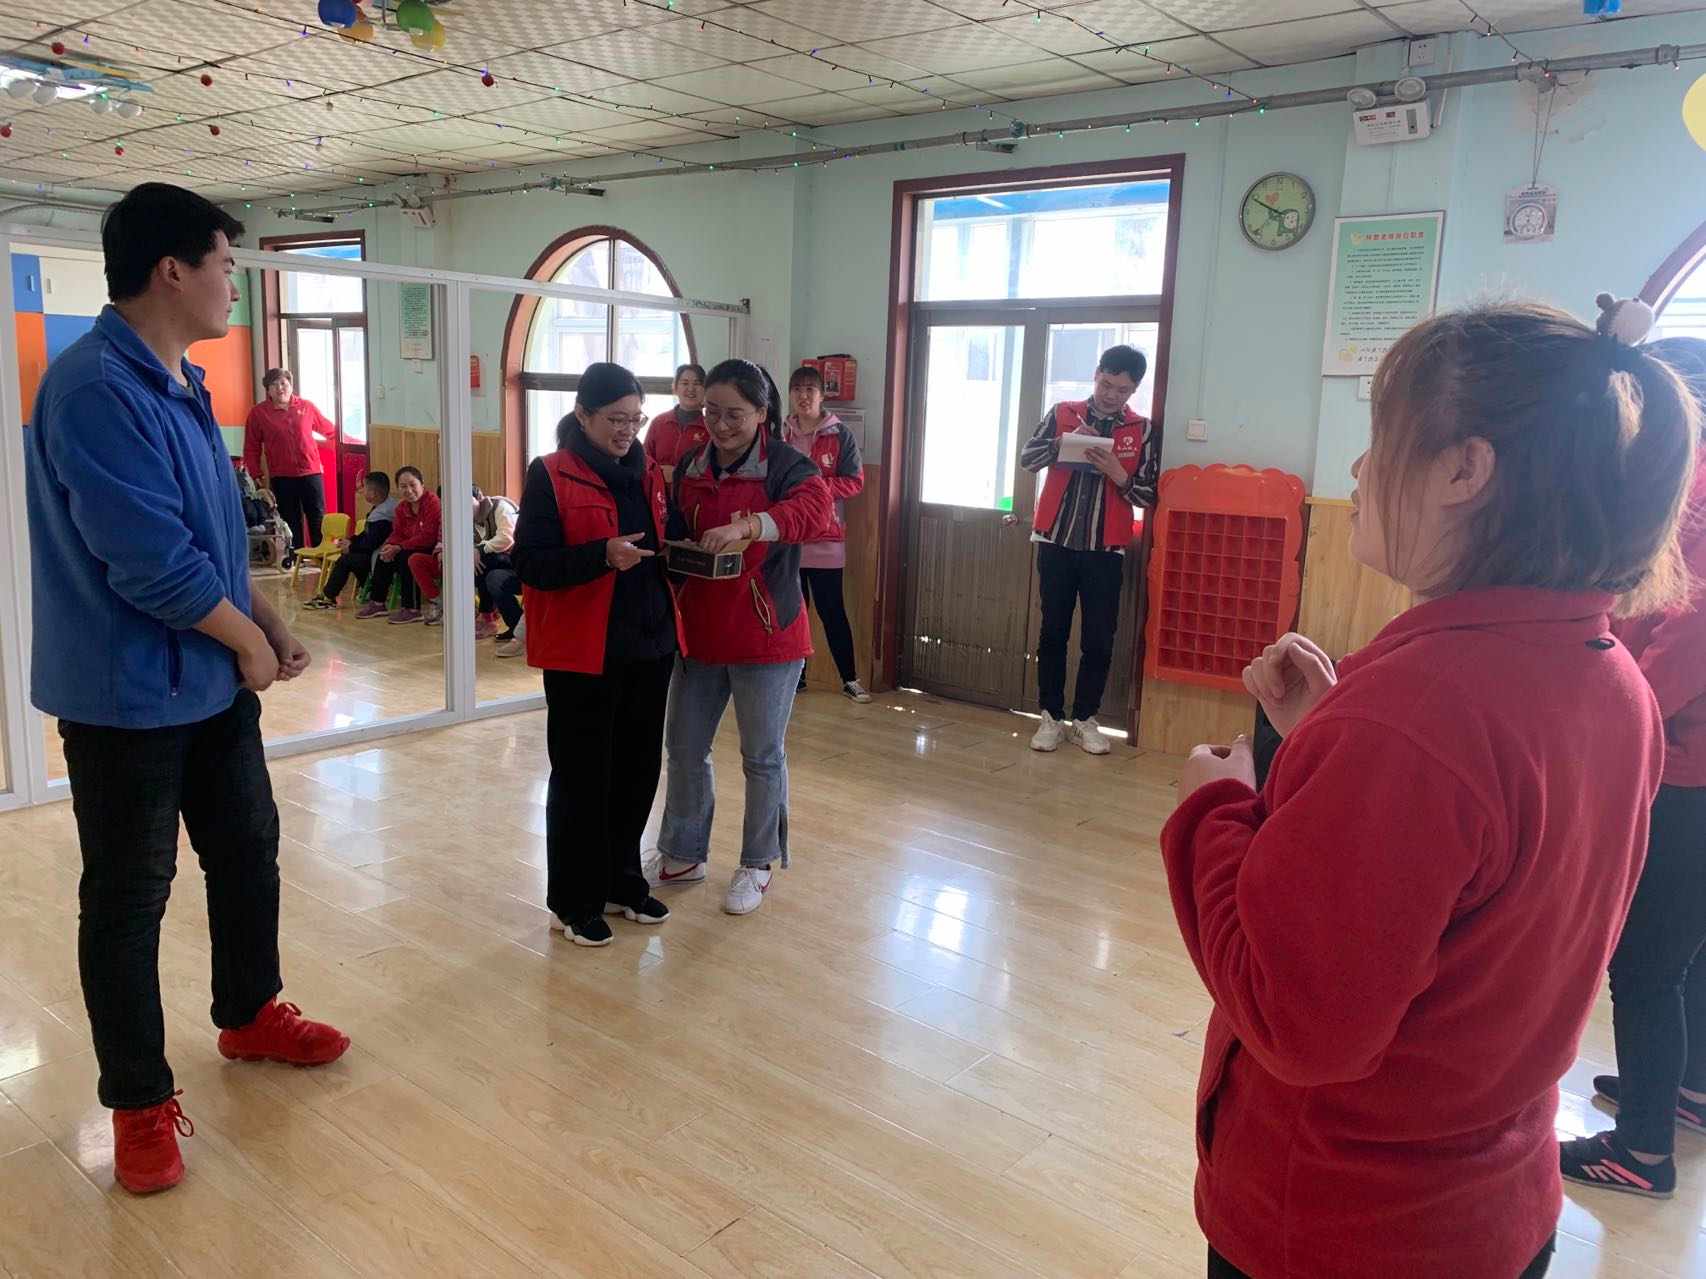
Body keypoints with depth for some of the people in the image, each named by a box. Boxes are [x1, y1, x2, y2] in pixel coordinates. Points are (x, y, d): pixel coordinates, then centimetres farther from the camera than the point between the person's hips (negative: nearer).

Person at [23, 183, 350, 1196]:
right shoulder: (95, 389, -21)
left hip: (215, 681, 9)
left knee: (248, 849, 20)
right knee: (129, 895, 6)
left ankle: (250, 1014, 41)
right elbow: (153, 562, -25)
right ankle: (140, 1099, 22)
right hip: (129, 695, -9)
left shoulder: (184, 383, 9)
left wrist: (270, 623, 8)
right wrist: (251, 644, -12)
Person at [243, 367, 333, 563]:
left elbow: (329, 430, 20)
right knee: (291, 521, 7)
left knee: (317, 518, 3)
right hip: (281, 477, -1)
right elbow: (251, 449, 1)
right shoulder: (258, 413, 0)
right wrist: (256, 476, -3)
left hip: (311, 472, 1)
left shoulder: (306, 407, 4)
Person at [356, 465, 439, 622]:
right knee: (383, 557, 2)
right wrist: (390, 546, -14)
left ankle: (411, 609, -22)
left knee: (406, 557, -29)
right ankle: (377, 603, 14)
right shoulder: (402, 507, 8)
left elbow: (428, 537, -25)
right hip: (412, 548, 9)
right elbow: (397, 533, 11)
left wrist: (399, 547, -23)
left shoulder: (432, 502, -19)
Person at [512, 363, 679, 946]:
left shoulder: (649, 473, 10)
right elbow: (530, 564, -13)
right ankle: (574, 902, 18)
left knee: (638, 770, 13)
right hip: (582, 652, -6)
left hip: (649, 646, 6)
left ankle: (622, 883, 30)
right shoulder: (550, 476, -8)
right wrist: (603, 555, -26)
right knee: (581, 777, 4)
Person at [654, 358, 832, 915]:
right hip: (699, 633, 6)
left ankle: (759, 864, 25)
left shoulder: (786, 466, -11)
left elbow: (814, 505, -32)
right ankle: (683, 855, 33)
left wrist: (748, 526, -46)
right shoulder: (689, 468, 7)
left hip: (766, 637, -5)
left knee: (762, 756, 7)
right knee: (684, 746, 14)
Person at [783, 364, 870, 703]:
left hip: (826, 537, -3)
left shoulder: (840, 434, -2)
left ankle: (850, 679, 8)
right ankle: (794, 676, 21)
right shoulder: (781, 434, 7)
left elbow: (854, 481, -5)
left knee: (831, 610, -1)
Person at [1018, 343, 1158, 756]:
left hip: (1106, 549, 0)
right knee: (1053, 633, 6)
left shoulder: (1144, 431, 2)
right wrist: (1063, 442, -18)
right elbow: (1026, 457, -2)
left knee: (1099, 639, 3)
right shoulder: (1063, 413, 4)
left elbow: (1149, 495, 0)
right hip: (1057, 542, 0)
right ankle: (1051, 716, 15)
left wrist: (1117, 474, -17)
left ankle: (1084, 719, 16)